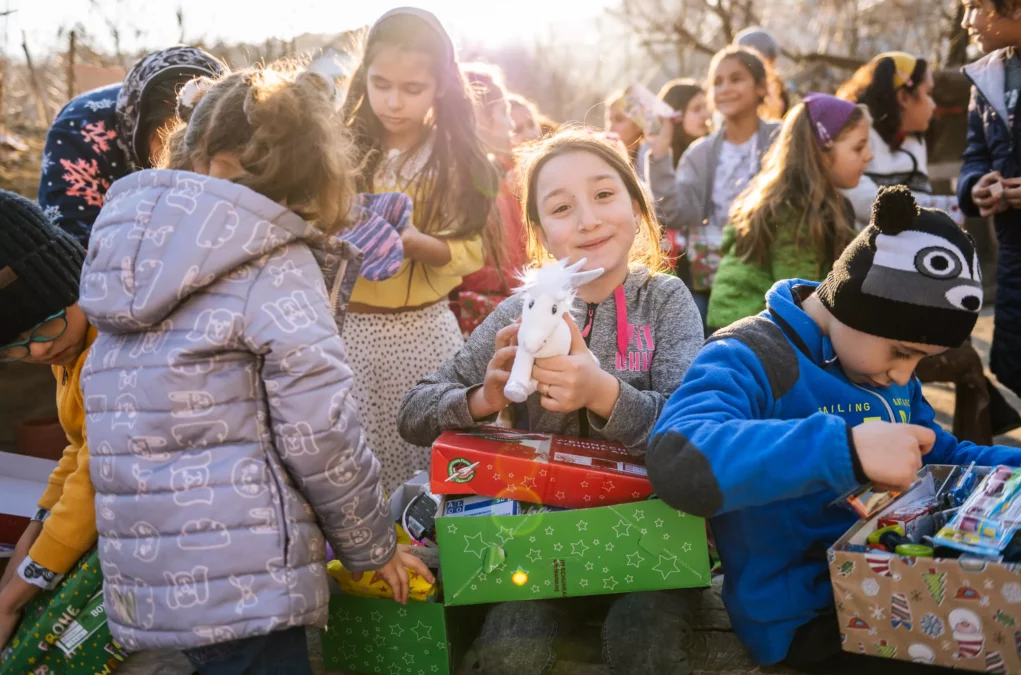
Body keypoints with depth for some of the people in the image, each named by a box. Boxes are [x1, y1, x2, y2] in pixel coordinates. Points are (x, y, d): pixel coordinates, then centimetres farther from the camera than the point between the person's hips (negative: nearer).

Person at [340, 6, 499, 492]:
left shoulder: (457, 160, 1)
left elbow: (470, 252, -4)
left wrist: (415, 242, -22)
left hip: (426, 333, 1)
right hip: (348, 328, 0)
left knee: (427, 459, 5)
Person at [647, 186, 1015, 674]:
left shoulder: (884, 364, 8)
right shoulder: (749, 358, -19)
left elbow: (937, 457, 22)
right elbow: (677, 463, -39)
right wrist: (845, 448, -46)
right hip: (804, 616, -8)